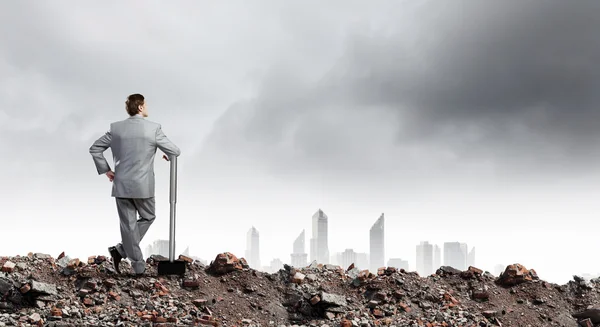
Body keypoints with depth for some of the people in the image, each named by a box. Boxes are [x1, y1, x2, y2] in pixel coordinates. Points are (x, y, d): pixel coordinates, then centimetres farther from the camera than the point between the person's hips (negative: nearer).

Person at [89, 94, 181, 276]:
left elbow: (95, 149, 5)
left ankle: (138, 267, 9)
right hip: (143, 186, -3)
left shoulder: (116, 128, 1)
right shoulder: (153, 128, -8)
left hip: (121, 185, 3)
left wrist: (105, 170, 14)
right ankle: (121, 250, 6)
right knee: (148, 218, 19)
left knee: (128, 224, 9)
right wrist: (169, 156, 20)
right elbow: (175, 152, -3)